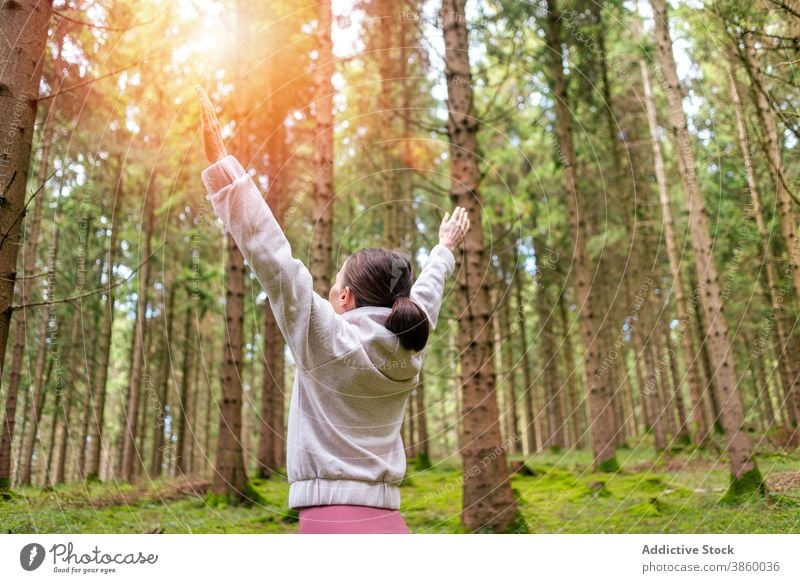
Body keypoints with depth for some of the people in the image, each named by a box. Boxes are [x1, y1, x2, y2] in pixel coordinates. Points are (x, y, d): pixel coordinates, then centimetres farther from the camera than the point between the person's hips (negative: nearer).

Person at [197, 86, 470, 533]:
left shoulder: (331, 341, -7)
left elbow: (271, 254, -12)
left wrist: (220, 160, -9)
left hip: (331, 523, -7)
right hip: (387, 526, 7)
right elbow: (424, 295, 29)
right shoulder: (408, 351, 9)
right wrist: (446, 249, 49)